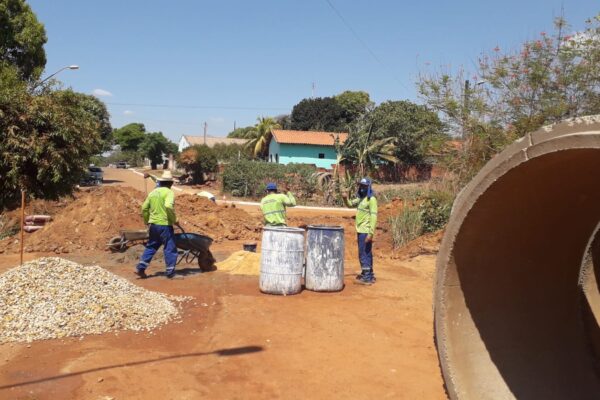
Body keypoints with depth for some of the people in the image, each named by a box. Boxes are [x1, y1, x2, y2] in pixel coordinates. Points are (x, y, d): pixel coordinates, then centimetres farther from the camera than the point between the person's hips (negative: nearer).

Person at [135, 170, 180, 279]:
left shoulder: (153, 192, 11)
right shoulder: (169, 192, -9)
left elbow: (144, 208, 13)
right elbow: (168, 206, -27)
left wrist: (147, 222, 24)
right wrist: (174, 219, -15)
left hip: (153, 224, 7)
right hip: (165, 225, -7)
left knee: (151, 247, 18)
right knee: (170, 248, 2)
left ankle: (140, 268, 16)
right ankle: (170, 272, 5)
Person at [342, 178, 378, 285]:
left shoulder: (371, 199, -15)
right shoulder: (361, 198, 12)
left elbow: (374, 217, -20)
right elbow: (350, 204, 20)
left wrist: (371, 233, -24)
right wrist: (345, 198, -3)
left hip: (365, 231, -9)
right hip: (360, 230, 9)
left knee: (363, 254, -7)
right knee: (366, 253, 16)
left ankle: (367, 277, -2)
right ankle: (369, 275, 25)